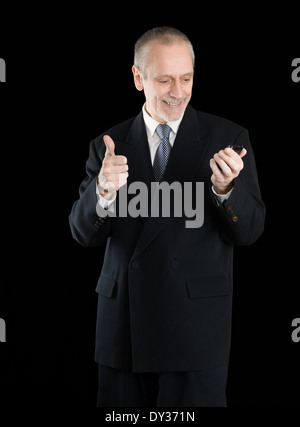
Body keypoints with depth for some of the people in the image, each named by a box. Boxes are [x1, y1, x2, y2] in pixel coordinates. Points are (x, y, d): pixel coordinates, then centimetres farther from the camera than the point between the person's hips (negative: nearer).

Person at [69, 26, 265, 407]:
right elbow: (84, 234, 1)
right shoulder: (109, 145, 7)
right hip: (123, 329, 2)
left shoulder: (228, 138, 1)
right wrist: (103, 190, -20)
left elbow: (250, 230, -2)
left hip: (196, 329, -2)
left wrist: (226, 187, -22)